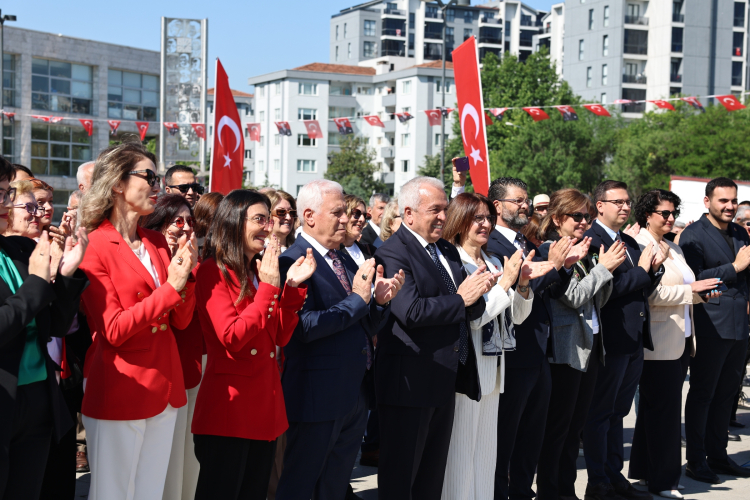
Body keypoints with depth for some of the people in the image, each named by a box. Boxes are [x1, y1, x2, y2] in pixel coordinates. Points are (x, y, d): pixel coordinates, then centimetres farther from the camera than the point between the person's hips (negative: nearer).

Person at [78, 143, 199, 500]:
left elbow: (181, 320, 8)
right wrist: (170, 288, -18)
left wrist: (186, 272, -8)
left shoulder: (157, 242, 11)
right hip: (119, 392, -7)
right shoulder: (94, 247, -9)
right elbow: (113, 330, -15)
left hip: (163, 387, 7)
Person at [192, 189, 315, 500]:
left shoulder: (259, 271, 14)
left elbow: (280, 337, 9)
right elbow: (232, 338, -20)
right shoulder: (214, 271, -9)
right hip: (229, 403, -8)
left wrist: (293, 285, -1)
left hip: (265, 402, 8)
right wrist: (268, 286, -20)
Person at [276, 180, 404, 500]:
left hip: (355, 397, 8)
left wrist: (379, 300, -3)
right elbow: (305, 326, -25)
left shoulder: (346, 261, 12)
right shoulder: (294, 262, -14)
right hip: (318, 397, -8)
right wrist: (357, 298, -19)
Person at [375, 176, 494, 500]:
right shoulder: (393, 254, -14)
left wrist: (478, 293, -11)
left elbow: (472, 312, 11)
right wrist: (460, 299, -16)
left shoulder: (448, 251, 14)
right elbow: (412, 312, -26)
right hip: (409, 381, -8)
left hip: (446, 380, 9)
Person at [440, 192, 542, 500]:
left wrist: (523, 284, -5)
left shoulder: (494, 263, 12)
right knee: (461, 452, -1)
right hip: (466, 368, -8)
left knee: (486, 451, 14)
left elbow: (517, 316, 12)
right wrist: (505, 282, -18)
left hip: (492, 368, 8)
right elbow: (472, 317, -20)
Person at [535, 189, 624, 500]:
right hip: (565, 349, -8)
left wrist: (607, 268, 0)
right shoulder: (550, 250, -11)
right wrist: (603, 268, -11)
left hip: (589, 346, 8)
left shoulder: (584, 252, 13)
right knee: (557, 426, -1)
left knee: (576, 425, 14)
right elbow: (573, 297, -17)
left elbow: (600, 300, 14)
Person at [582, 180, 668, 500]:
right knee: (601, 413, 1)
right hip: (611, 339, -9)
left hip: (635, 341, 9)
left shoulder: (630, 242, 16)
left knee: (617, 412, 17)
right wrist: (641, 269, -12)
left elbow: (644, 290, 17)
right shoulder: (591, 241, -12)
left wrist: (655, 268, -1)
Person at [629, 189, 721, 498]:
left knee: (654, 408, 15)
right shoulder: (640, 246, -12)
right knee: (664, 410, -3)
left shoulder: (674, 248, 17)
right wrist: (691, 291, -18)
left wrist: (701, 291, 5)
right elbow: (649, 293, -21)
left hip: (680, 341, 9)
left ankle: (644, 470, 24)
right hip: (658, 343, -9)